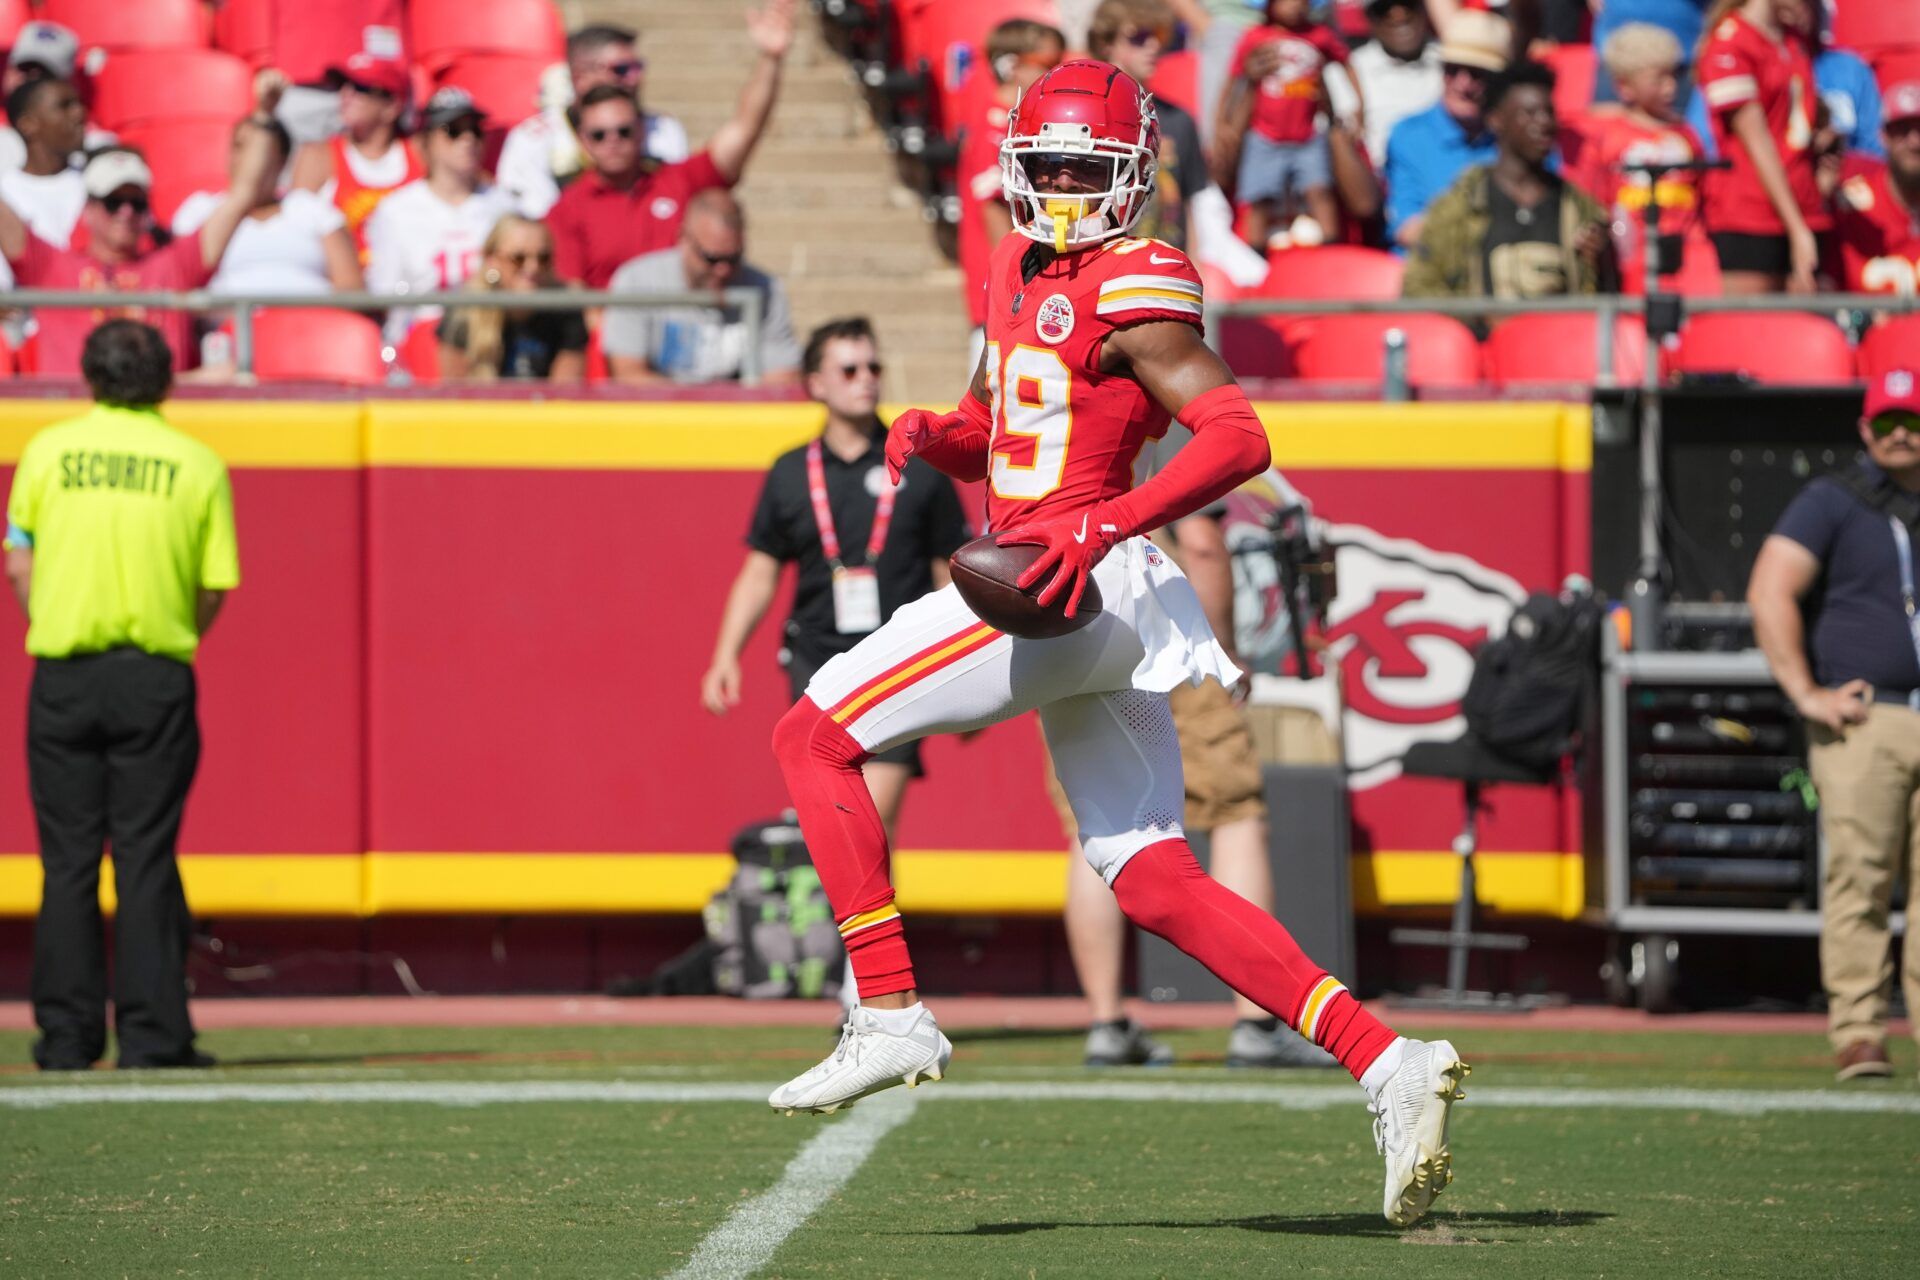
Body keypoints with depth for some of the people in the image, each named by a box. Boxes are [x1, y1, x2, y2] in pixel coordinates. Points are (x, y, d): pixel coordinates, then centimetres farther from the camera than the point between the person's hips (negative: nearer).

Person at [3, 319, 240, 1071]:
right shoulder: (197, 464, 0)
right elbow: (216, 588, -1)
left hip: (64, 675, 1)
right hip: (157, 682, -1)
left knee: (68, 860, 5)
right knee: (146, 859, 2)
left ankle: (67, 1033, 5)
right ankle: (151, 1032, -1)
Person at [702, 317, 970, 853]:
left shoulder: (919, 469, 5)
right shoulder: (790, 475, 8)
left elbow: (952, 574, 10)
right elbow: (759, 573, 13)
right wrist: (726, 657, 2)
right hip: (818, 663, 2)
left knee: (874, 814, -15)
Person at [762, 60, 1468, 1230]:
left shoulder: (1134, 291, -10)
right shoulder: (1022, 273, 18)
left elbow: (1239, 438, -19)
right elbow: (987, 436, 29)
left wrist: (1100, 524, -27)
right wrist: (932, 436, 6)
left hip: (1077, 589, -9)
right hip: (1074, 607, 9)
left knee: (815, 737, -4)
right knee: (1155, 882, 5)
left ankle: (891, 1016, -5)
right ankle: (1385, 1063, -2)